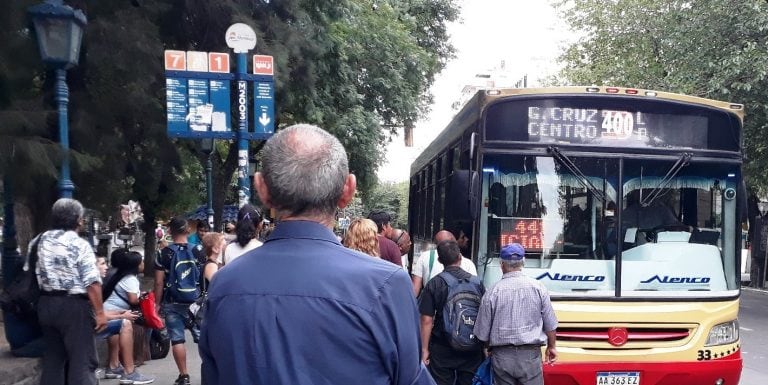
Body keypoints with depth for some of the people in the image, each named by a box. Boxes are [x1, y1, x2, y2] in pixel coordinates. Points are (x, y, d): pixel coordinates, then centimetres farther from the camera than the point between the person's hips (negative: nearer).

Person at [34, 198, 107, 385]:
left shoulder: (38, 242, 7)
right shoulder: (80, 245, -13)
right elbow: (92, 283, -18)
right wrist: (100, 312, -13)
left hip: (45, 304, 7)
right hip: (74, 306, -7)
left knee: (52, 356, 18)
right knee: (82, 359, 0)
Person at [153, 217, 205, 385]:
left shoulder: (164, 253, -5)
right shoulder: (198, 250, -1)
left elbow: (159, 282, -5)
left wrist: (158, 303, 4)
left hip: (172, 303, -1)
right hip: (195, 302, 1)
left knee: (177, 339, 4)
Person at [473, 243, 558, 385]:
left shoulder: (492, 293, -6)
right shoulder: (538, 287, -3)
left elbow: (482, 333, 0)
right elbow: (550, 325, 4)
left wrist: (489, 348, 21)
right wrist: (551, 346, 22)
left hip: (502, 356, 0)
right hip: (530, 355, 0)